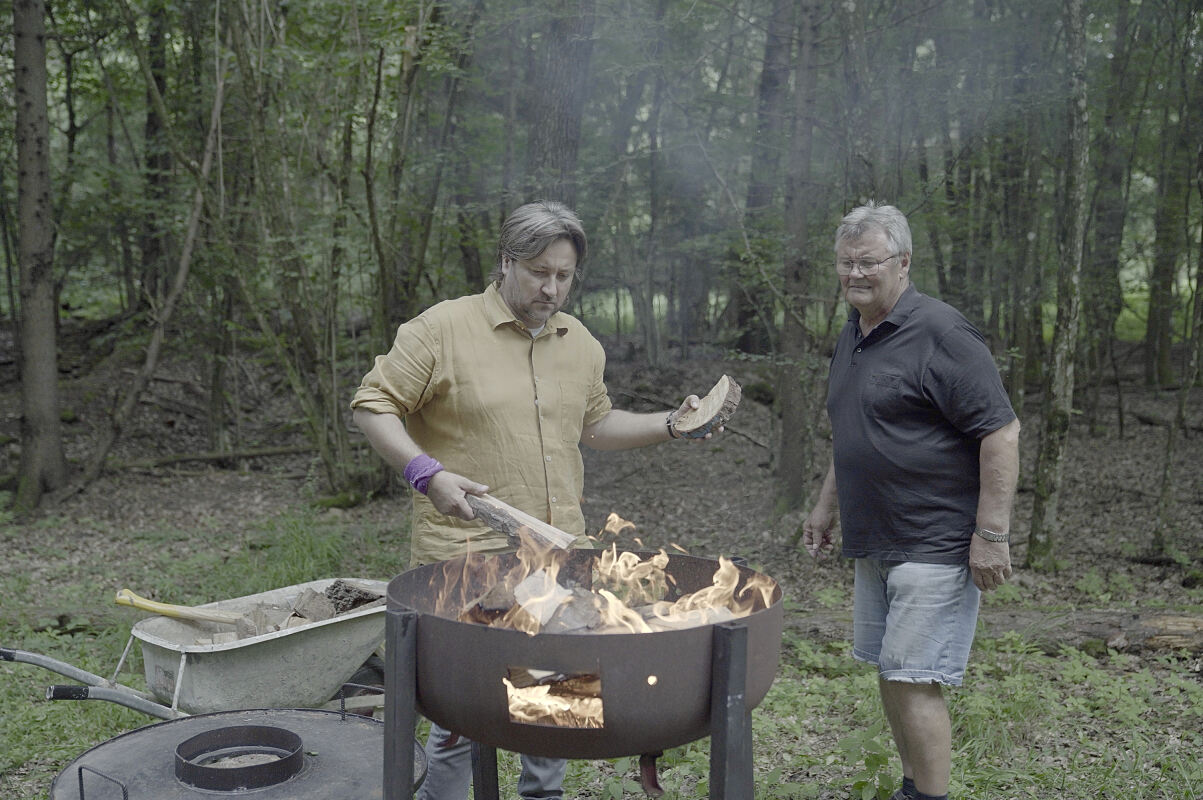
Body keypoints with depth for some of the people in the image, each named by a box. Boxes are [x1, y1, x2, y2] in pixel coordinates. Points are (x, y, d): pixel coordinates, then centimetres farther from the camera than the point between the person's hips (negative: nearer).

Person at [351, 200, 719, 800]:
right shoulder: (442, 329, -7)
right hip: (467, 554, -6)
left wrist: (670, 426, 12)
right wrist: (426, 473, -19)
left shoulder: (581, 344, 12)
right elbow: (373, 406, -6)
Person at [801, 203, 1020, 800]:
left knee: (914, 680, -7)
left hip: (935, 545, -9)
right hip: (874, 544, 9)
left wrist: (991, 535, -21)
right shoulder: (851, 337, 12)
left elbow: (1002, 432, -18)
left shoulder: (940, 333, -15)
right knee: (890, 673, 16)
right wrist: (826, 505, 23)